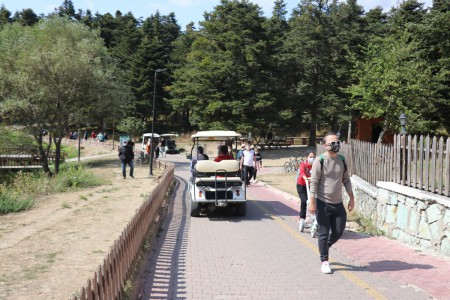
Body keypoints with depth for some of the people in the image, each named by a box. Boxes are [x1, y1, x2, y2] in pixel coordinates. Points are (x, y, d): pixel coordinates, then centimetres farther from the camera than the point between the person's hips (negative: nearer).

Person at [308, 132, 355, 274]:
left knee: (338, 232, 9)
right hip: (323, 203, -5)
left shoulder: (342, 160, 7)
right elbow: (314, 182, -12)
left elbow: (346, 180, 15)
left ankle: (325, 247, 37)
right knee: (323, 233, 3)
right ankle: (324, 261, 17)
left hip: (338, 203, 5)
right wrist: (312, 202, -16)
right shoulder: (320, 161, -11)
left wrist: (352, 198, 12)